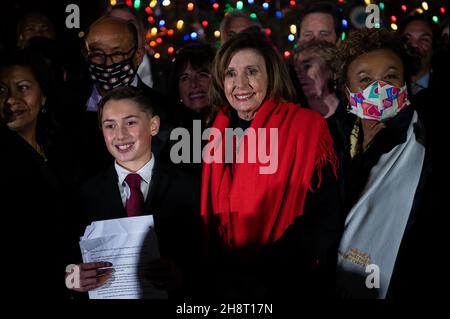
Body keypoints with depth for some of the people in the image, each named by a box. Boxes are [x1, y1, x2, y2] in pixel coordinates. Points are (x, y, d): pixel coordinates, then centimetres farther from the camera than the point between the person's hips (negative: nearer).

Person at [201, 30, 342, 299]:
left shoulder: (307, 127, -8)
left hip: (286, 284, -3)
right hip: (224, 282, 3)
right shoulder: (219, 132, 5)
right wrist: (220, 272, -3)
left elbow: (323, 219, -13)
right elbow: (210, 216, 12)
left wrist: (259, 275, -18)